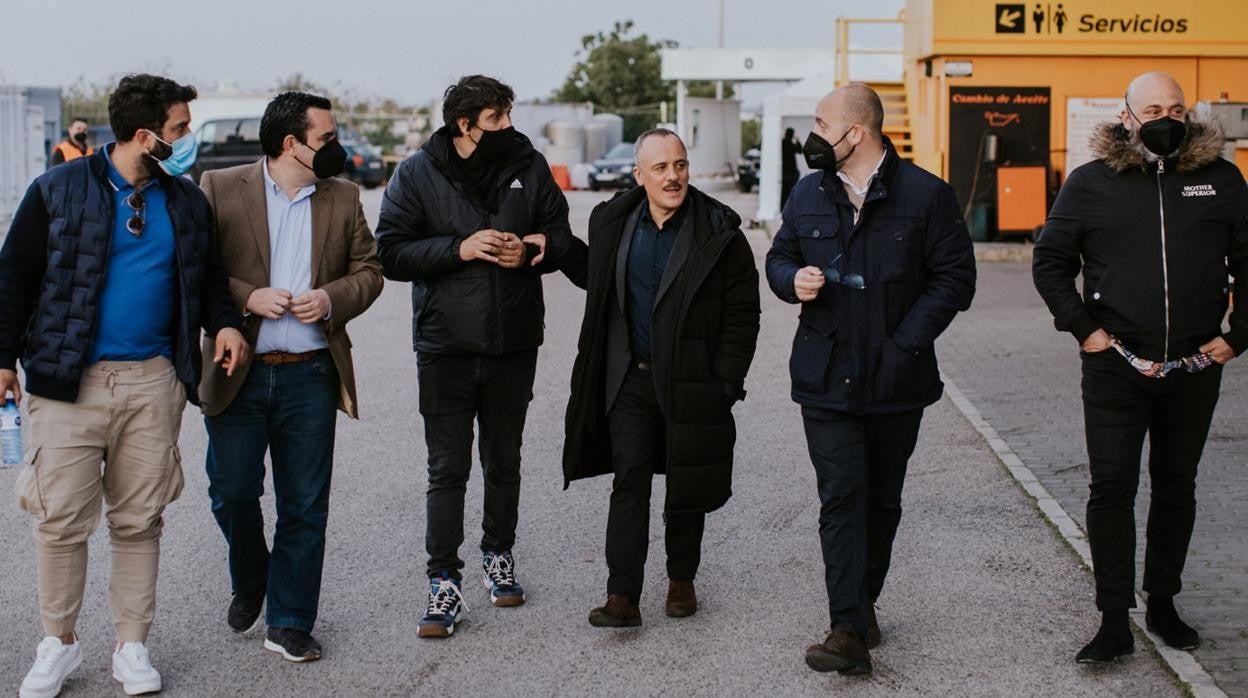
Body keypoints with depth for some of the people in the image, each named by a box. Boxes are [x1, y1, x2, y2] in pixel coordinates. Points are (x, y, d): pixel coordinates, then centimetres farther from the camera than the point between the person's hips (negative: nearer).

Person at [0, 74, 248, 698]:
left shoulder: (188, 201, 10)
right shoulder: (59, 191, -2)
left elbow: (209, 275, 19)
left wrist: (223, 323, -1)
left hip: (152, 383, 3)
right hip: (68, 381, -3)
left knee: (139, 520, 8)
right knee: (61, 518, -1)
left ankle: (132, 645, 19)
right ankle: (59, 642, 15)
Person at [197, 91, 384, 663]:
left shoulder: (343, 198, 9)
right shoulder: (221, 188, -1)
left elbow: (369, 271, 12)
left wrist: (332, 298, -8)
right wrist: (247, 298, -16)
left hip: (311, 375, 2)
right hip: (237, 374, -2)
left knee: (305, 506, 4)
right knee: (232, 491, 2)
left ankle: (290, 622, 16)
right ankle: (249, 584, 32)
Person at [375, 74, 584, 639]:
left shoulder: (528, 166, 2)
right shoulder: (417, 174, -5)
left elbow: (561, 235, 9)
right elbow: (391, 252, -9)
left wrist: (533, 249, -14)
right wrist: (460, 248, -20)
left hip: (514, 344, 3)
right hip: (445, 348, -3)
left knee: (503, 461, 16)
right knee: (448, 469, -2)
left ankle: (498, 555, 35)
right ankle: (444, 584, 3)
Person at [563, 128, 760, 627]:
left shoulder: (719, 234, -7)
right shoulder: (612, 223, 4)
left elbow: (742, 315, -6)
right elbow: (596, 282, 25)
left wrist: (725, 384, -10)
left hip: (691, 382, -2)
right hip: (629, 379, 2)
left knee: (687, 488, 9)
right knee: (629, 483, -2)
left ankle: (681, 580, 28)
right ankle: (622, 596, -2)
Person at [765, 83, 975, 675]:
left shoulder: (926, 196, -5)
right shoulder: (809, 194, 7)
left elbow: (955, 278, -4)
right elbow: (779, 257, 18)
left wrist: (905, 341, -12)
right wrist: (793, 281, -6)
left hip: (896, 379, -1)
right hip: (826, 377, 1)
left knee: (881, 500, 13)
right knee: (841, 499, -7)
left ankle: (863, 601, 31)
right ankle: (850, 631, -11)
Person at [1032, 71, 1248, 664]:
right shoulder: (1091, 184, 0)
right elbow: (1049, 262, 5)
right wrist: (1082, 328, -3)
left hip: (1194, 369, 2)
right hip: (1116, 367, -2)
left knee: (1176, 485, 13)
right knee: (1112, 488, -3)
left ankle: (1163, 603, 28)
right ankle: (1114, 622, 3)